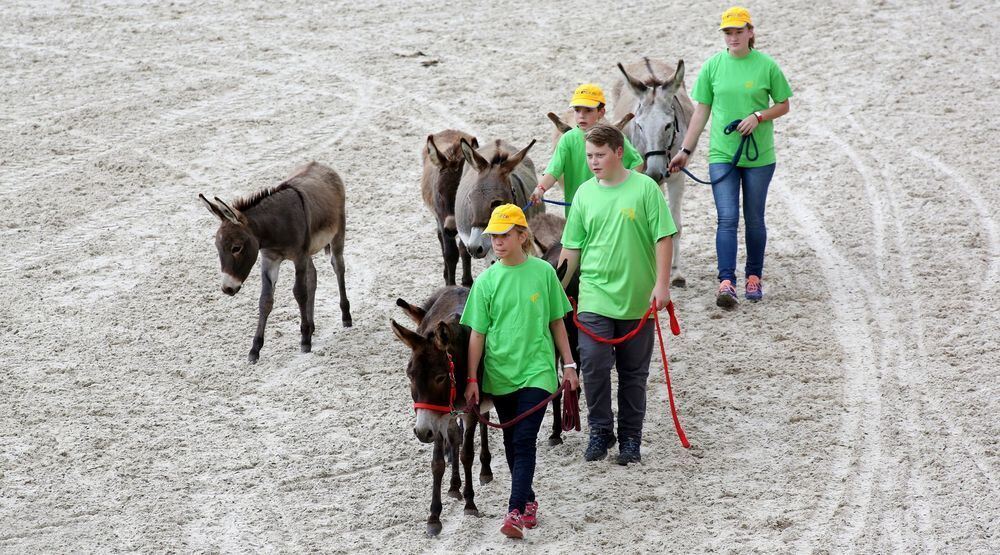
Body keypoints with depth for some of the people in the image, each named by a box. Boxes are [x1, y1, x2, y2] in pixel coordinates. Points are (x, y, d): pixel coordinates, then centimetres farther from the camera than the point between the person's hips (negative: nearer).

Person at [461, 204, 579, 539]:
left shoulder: (543, 272, -4)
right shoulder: (487, 281, -2)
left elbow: (556, 322, 5)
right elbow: (477, 333, 0)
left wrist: (569, 364, 6)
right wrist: (472, 379, -2)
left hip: (536, 370, -2)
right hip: (500, 373, 3)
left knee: (524, 441, -11)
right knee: (511, 443, 11)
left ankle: (516, 512, -16)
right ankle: (528, 501, 27)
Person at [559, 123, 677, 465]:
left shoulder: (644, 188, -5)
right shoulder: (585, 193, 4)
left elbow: (663, 238, -5)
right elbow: (572, 247, 11)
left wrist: (662, 284, -11)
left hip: (637, 299, -2)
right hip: (595, 297, 2)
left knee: (633, 373, 8)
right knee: (594, 365, -8)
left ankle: (630, 437, 19)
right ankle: (600, 431, 7)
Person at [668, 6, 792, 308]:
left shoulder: (766, 66, -3)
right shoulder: (713, 66, 1)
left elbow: (783, 105, 5)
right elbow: (701, 111, 7)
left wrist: (758, 116, -14)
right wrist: (685, 150, 5)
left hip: (759, 156, 0)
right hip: (722, 155, 0)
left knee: (754, 220, 9)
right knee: (727, 219, -10)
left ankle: (754, 277, 24)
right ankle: (726, 282, -16)